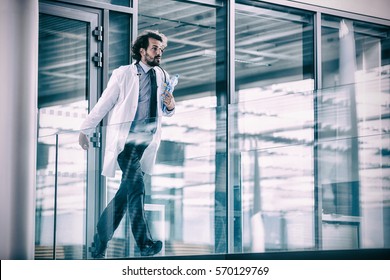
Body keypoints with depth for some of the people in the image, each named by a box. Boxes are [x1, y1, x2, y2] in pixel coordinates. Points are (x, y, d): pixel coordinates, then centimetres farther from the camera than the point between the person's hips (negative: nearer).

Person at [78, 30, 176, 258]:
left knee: (127, 189, 5)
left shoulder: (164, 77, 12)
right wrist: (85, 130, 0)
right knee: (136, 184, -19)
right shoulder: (123, 74, 0)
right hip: (125, 137, -5)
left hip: (148, 138, 5)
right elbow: (104, 104, 2)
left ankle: (100, 244, 16)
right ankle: (144, 243, -21)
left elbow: (165, 112, 20)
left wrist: (170, 106, -3)